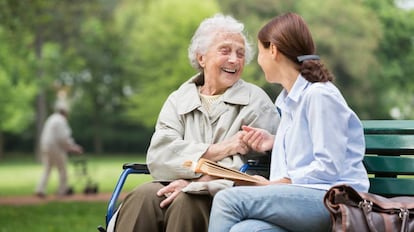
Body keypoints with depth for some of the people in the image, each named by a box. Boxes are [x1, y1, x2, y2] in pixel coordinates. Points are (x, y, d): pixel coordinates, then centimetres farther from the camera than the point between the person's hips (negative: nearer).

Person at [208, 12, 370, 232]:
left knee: (227, 199, -24)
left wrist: (273, 184, -11)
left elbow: (329, 166, -13)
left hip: (330, 197, -7)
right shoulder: (287, 99, 22)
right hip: (298, 195, 8)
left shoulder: (319, 95, -7)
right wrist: (274, 142, 15)